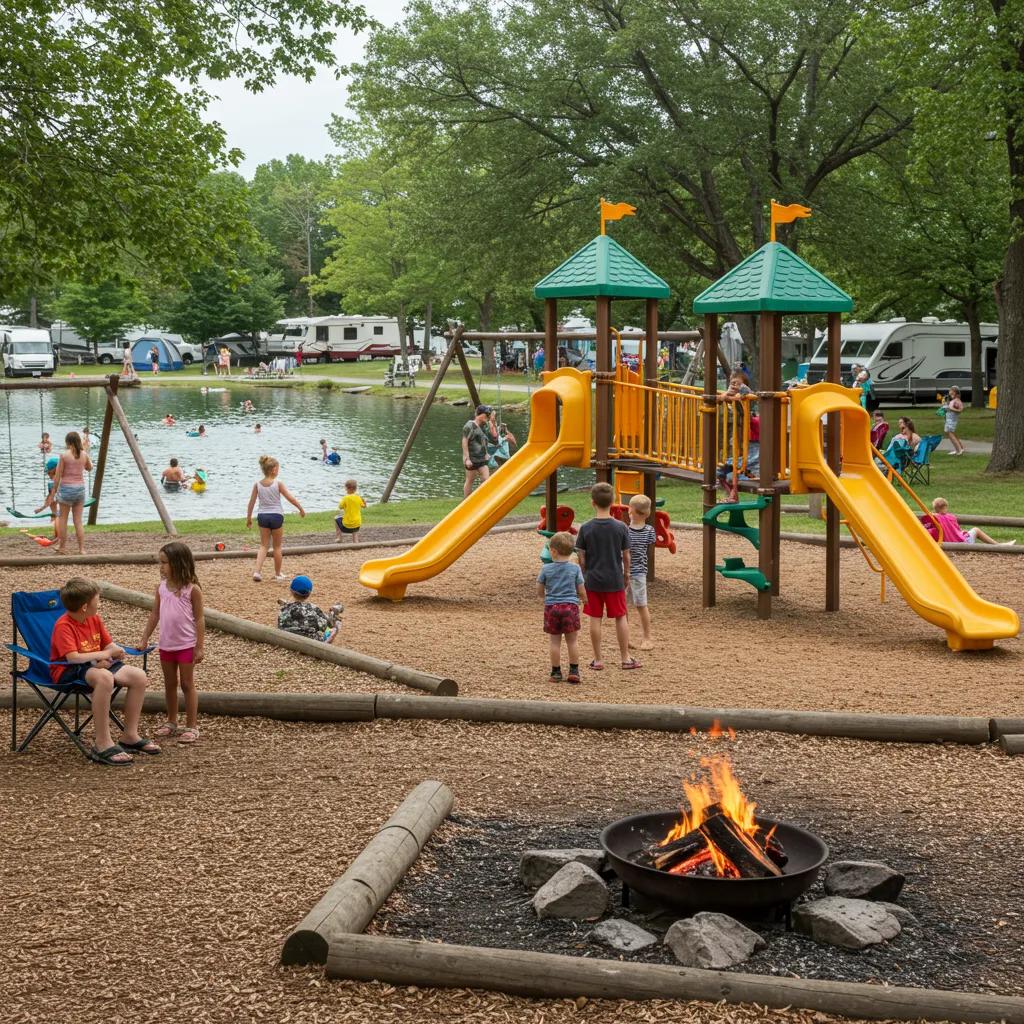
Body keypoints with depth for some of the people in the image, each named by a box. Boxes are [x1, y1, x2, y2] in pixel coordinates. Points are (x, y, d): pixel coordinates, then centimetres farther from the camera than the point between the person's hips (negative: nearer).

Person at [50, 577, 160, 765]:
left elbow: (109, 645, 13)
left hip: (96, 665, 9)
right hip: (68, 672, -9)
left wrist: (114, 651, -13)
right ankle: (102, 744, -35)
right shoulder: (63, 626, -18)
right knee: (104, 678, -40)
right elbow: (73, 657, -29)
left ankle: (130, 735, 1)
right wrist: (103, 654, -17)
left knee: (139, 676, -8)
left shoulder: (95, 619, 8)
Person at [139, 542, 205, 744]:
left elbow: (199, 619, -11)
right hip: (166, 644, 5)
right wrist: (144, 640, 6)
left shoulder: (192, 589, -12)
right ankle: (171, 722, 28)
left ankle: (192, 726, 9)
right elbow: (154, 615, 8)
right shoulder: (161, 587, 2)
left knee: (187, 685, 2)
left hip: (186, 645, -5)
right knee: (170, 684, 15)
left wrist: (199, 647, -13)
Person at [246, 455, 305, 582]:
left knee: (263, 545, 10)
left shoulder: (257, 484, -1)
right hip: (276, 516, -3)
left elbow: (251, 503, 2)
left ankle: (257, 572, -7)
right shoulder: (278, 484, -10)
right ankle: (278, 574, 20)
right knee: (277, 547, 11)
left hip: (262, 516, 3)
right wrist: (301, 509, 9)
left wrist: (248, 518, 13)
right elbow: (290, 498, -6)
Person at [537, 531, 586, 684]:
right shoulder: (575, 568, -2)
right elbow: (581, 592, 0)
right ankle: (574, 671, 8)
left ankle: (556, 672, 10)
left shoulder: (546, 569, -3)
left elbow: (539, 591, 4)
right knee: (572, 640, 8)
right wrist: (584, 599, 22)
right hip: (570, 606, 0)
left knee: (555, 641, 6)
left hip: (551, 607, 0)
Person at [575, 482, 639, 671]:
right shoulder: (621, 527, -7)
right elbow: (626, 555, -2)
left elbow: (581, 557, -4)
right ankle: (626, 658, 16)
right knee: (621, 618, 11)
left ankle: (597, 660, 11)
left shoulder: (586, 528, -7)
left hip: (593, 580, 0)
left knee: (595, 619, 7)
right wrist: (626, 574, 14)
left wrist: (585, 576, 11)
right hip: (615, 580, 0)